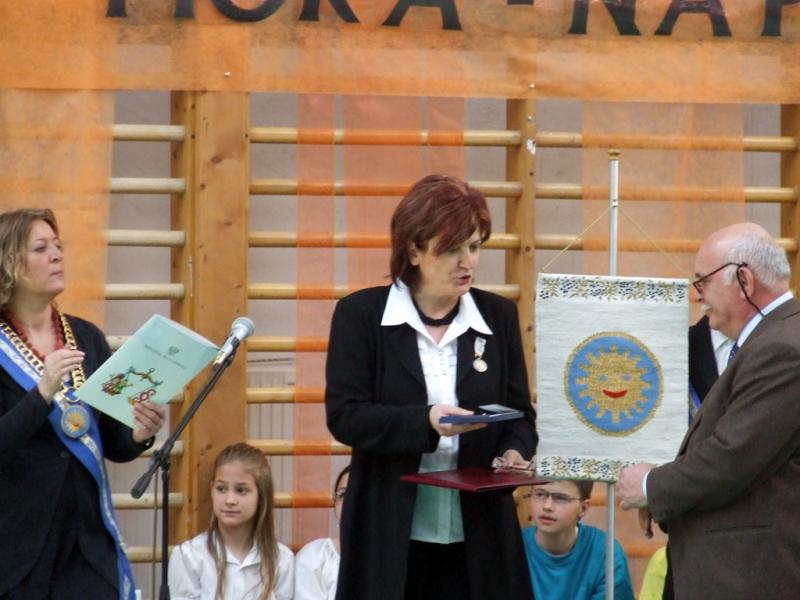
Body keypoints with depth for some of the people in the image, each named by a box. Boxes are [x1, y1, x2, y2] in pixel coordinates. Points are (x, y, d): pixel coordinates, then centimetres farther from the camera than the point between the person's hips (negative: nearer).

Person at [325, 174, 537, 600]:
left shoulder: (498, 316, 9)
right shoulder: (361, 315, -1)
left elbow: (520, 413, 11)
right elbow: (344, 415, -8)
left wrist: (514, 452, -11)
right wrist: (426, 423, -23)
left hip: (478, 540, 2)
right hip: (389, 538, -2)